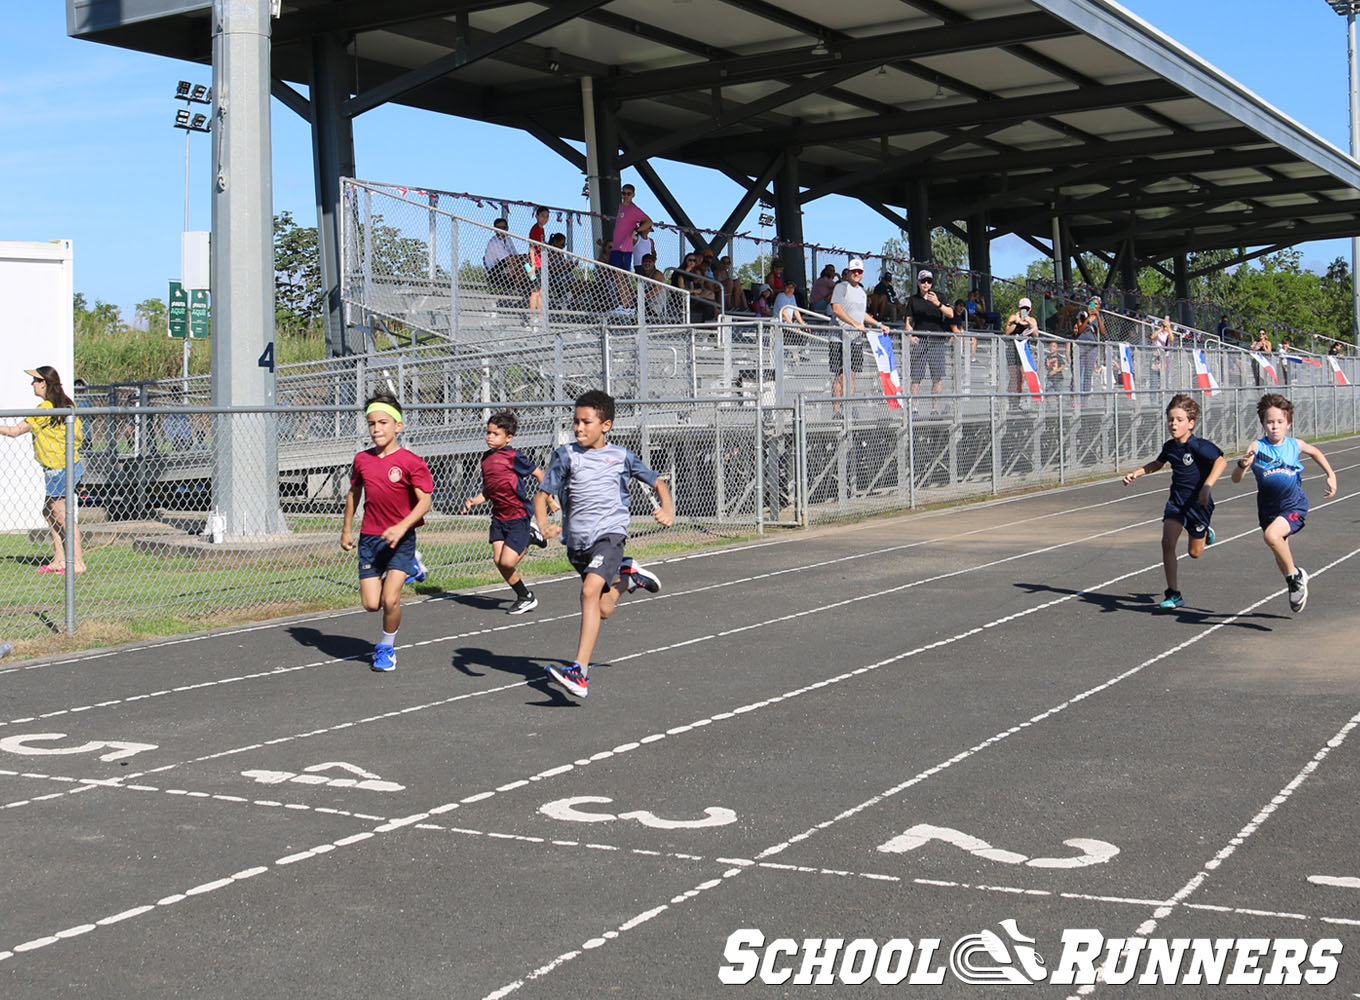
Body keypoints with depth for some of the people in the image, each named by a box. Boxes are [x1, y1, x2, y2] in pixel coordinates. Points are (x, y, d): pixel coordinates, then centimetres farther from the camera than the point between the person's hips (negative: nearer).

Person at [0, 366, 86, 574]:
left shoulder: (44, 410, -18)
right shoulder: (67, 405, 7)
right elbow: (79, 434, 13)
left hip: (58, 470, -9)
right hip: (72, 465, 9)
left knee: (62, 517, -2)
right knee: (49, 512, 16)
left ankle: (78, 563, 0)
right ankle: (59, 560, 18)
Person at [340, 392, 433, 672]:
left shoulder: (411, 462, -12)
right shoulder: (362, 459, 3)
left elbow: (424, 501, -16)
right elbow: (354, 493, 18)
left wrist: (401, 527, -28)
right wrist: (346, 529, 19)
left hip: (400, 538, -5)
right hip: (369, 538, 5)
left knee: (390, 601, -15)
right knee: (371, 604, 1)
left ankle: (387, 647, 14)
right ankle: (410, 567, 30)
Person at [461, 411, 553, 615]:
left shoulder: (512, 457, -13)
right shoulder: (486, 458, 8)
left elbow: (538, 473, -4)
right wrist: (473, 501, -2)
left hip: (518, 516, -7)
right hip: (499, 516, 7)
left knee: (507, 562, -12)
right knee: (498, 560, 0)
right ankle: (525, 596, 20)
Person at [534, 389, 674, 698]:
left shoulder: (621, 456, 1)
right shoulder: (565, 456, 1)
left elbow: (657, 482, 14)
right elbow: (541, 495, 2)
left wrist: (668, 510, -5)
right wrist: (544, 525, -18)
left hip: (609, 533, -4)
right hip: (576, 540, 4)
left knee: (590, 591, -27)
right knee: (603, 610, 13)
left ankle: (580, 673, -31)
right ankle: (626, 575, 47)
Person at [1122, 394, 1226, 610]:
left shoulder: (1198, 446, -19)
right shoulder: (1170, 447, 1)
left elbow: (1221, 461, -32)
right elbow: (1157, 464, 24)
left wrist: (1207, 486, -42)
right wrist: (1136, 473, 13)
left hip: (1197, 502, -5)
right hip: (1176, 500, 5)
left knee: (1195, 552, 8)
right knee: (1167, 542, -14)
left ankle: (1206, 533, 46)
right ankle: (1173, 594, -6)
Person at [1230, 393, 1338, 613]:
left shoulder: (1295, 445, -6)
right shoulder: (1257, 447, -10)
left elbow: (1316, 453, 19)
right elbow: (1236, 479, -18)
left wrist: (1331, 476, 12)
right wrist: (1242, 464, -38)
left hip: (1294, 505, -3)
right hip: (1269, 508, 3)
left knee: (1272, 536, -29)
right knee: (1279, 555, 16)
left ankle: (1296, 575, -8)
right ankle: (1295, 587, 44)